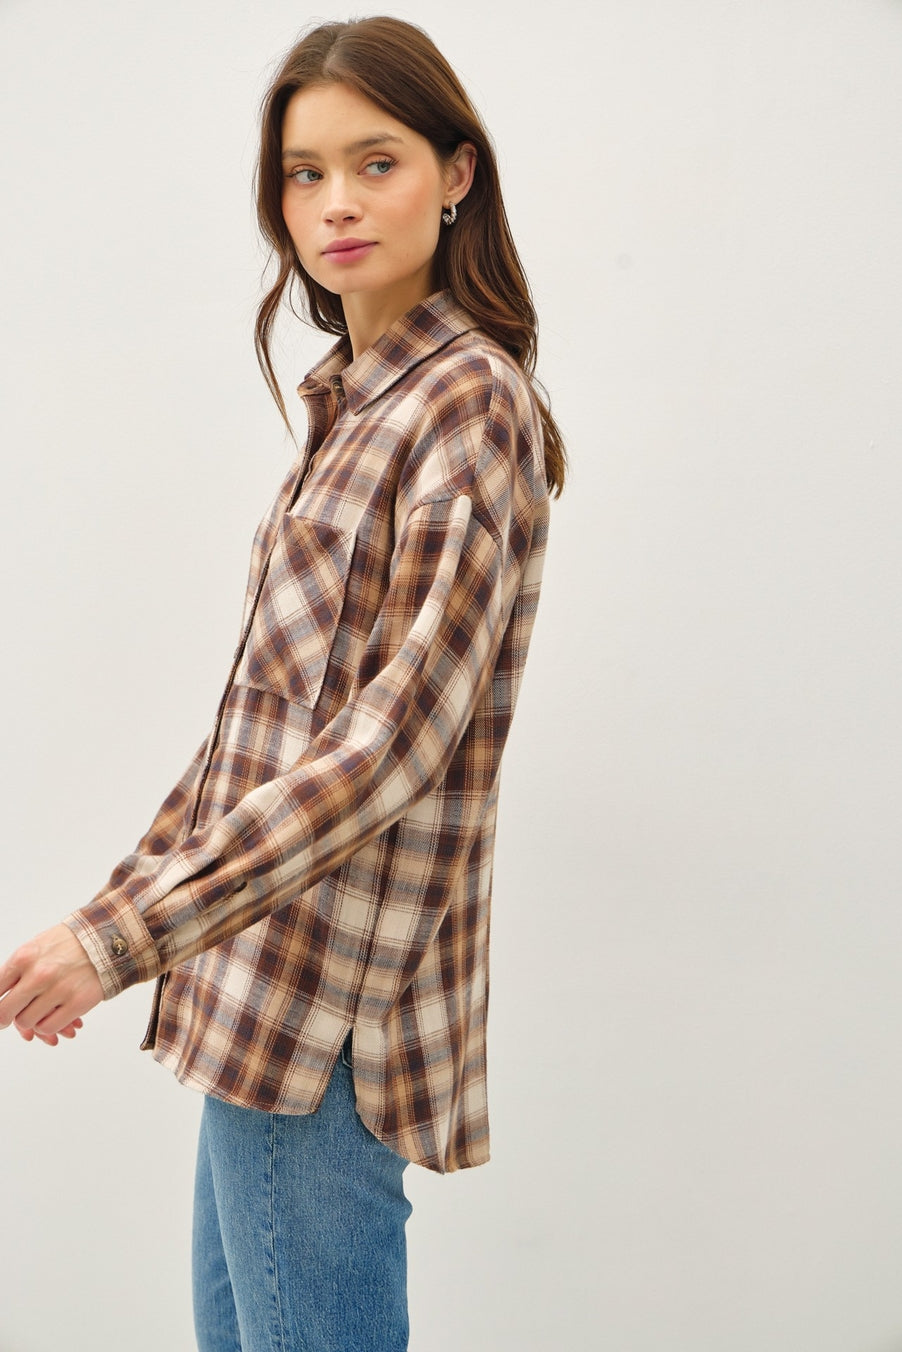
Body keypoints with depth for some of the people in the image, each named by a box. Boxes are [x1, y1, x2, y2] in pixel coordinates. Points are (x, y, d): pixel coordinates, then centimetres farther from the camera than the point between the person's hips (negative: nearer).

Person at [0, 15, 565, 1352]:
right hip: (266, 969, 9)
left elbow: (392, 742, -20)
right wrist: (137, 888, 13)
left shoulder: (469, 403, -14)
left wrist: (125, 932, -20)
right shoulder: (354, 396, 14)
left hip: (333, 996, -9)